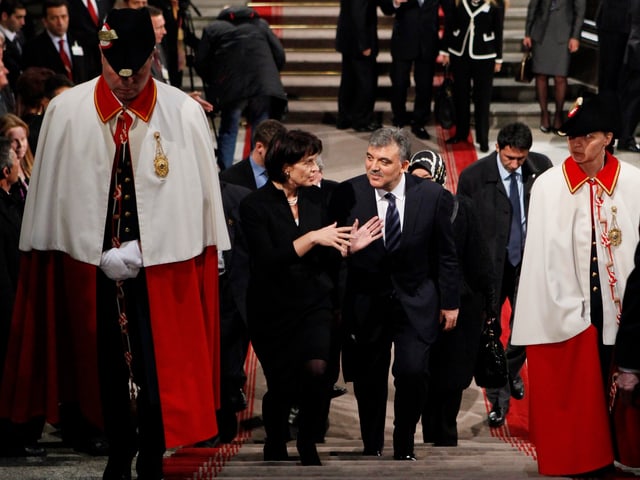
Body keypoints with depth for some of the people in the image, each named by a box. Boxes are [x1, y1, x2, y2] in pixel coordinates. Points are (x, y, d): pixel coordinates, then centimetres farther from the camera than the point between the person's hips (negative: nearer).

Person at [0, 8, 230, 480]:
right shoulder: (65, 113, -7)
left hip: (163, 268, -1)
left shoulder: (185, 114, -10)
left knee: (158, 370, 2)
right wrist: (104, 254, 1)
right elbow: (50, 199, 0)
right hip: (91, 265, 2)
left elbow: (200, 197, -3)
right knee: (106, 367, 14)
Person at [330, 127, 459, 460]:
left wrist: (449, 302, 6)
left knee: (413, 372, -14)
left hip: (416, 301, -1)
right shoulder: (347, 195, -9)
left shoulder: (433, 196, -6)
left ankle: (405, 448, 6)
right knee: (368, 379, 7)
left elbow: (445, 254, 4)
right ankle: (372, 448, 28)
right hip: (365, 303, 1)